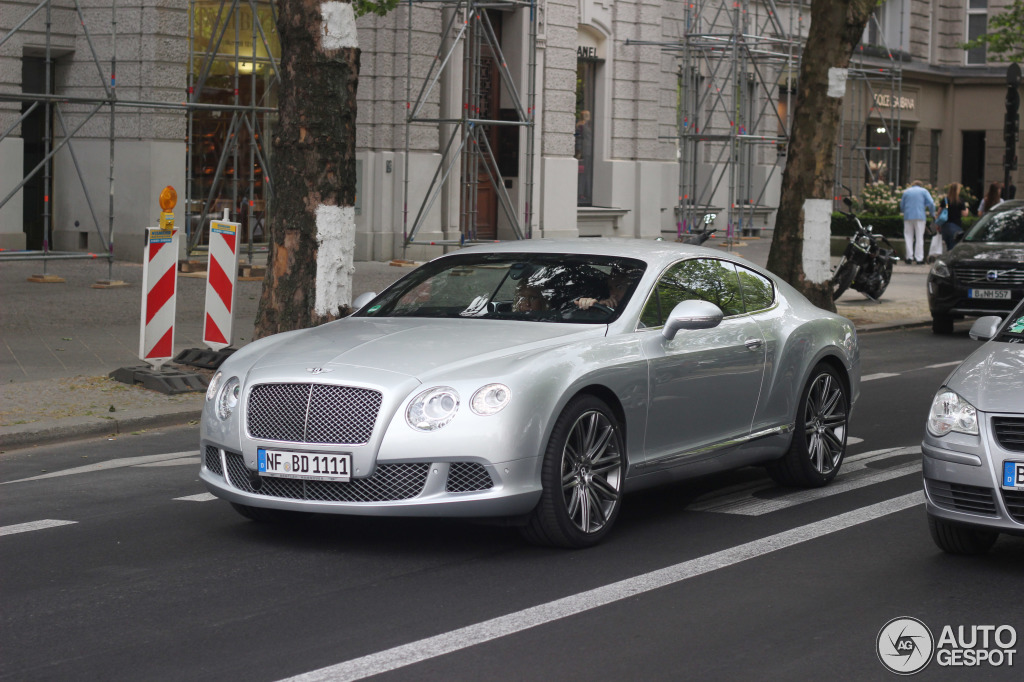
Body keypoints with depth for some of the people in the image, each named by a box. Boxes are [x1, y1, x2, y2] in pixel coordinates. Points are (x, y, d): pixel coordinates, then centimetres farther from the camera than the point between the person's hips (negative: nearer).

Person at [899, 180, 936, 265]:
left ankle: (909, 256, 0)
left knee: (908, 236, 8)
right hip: (920, 216, -2)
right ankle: (919, 258, -2)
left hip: (908, 217, 2)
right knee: (919, 237, 1)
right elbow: (931, 203, -5)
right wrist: (932, 214, 7)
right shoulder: (924, 191, 7)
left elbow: (901, 206, 16)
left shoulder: (906, 191, 14)